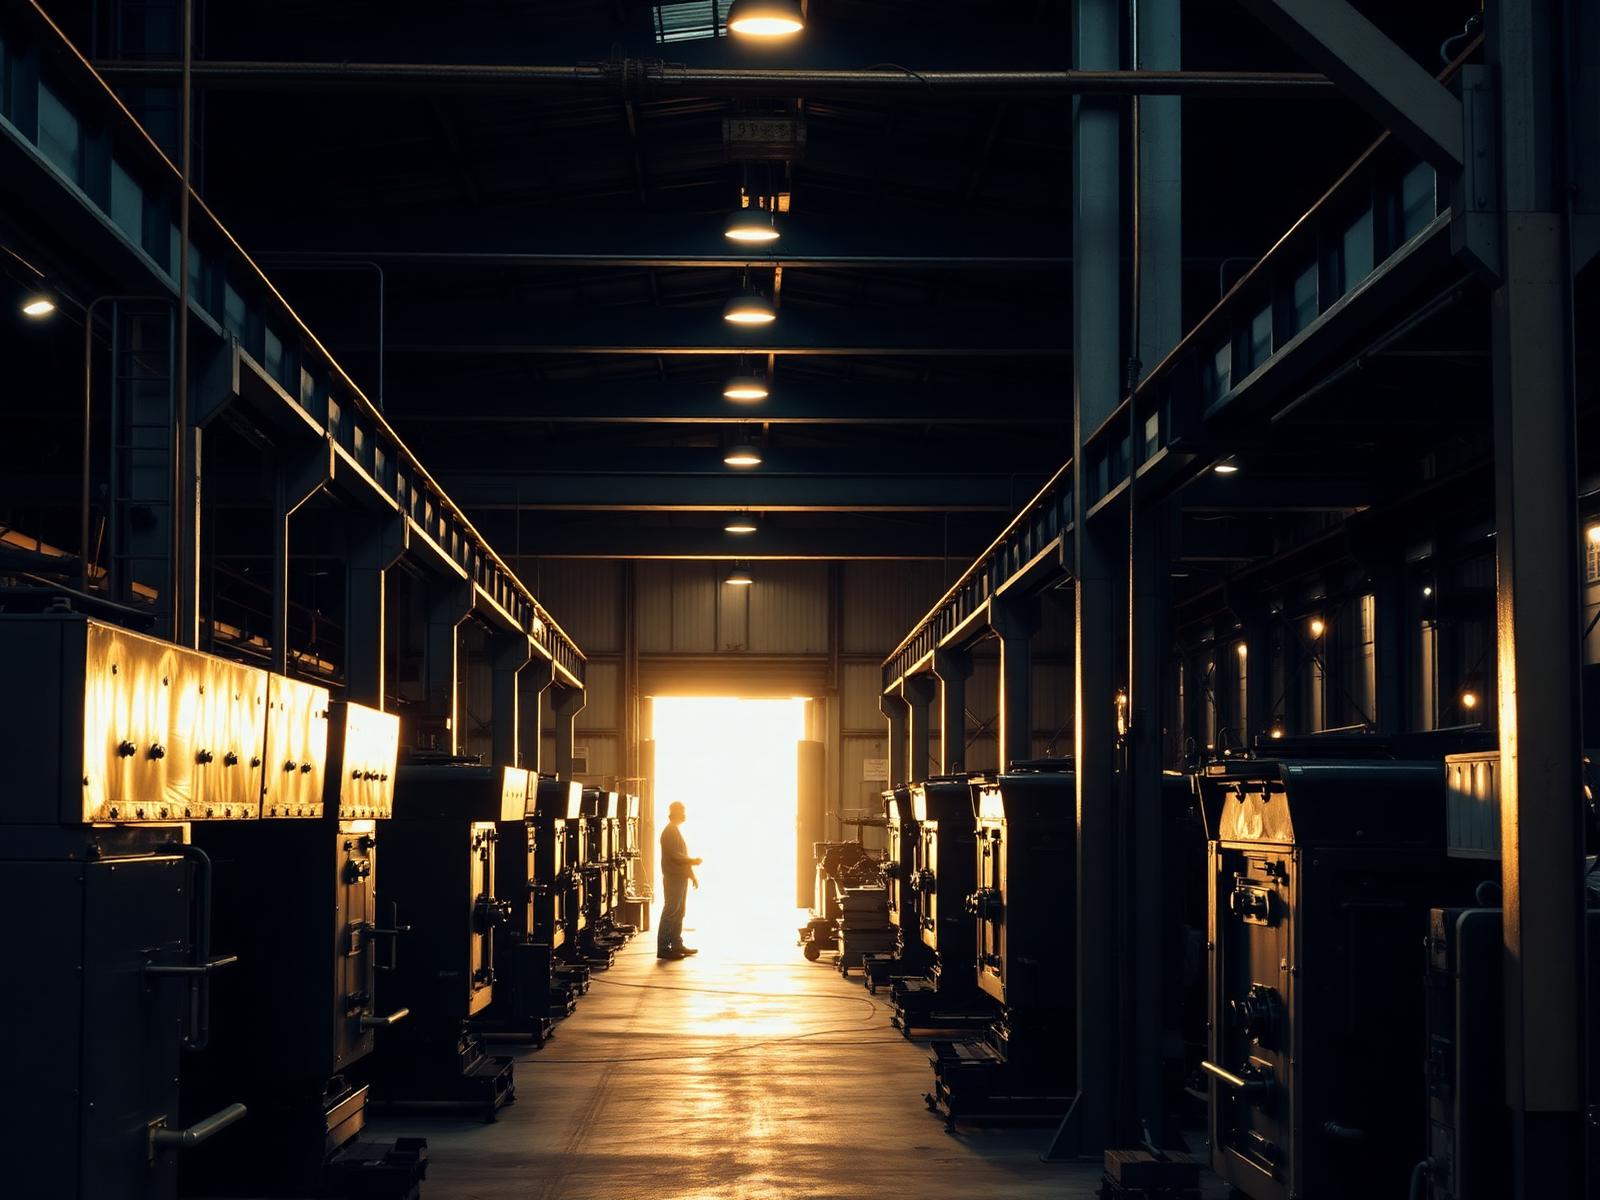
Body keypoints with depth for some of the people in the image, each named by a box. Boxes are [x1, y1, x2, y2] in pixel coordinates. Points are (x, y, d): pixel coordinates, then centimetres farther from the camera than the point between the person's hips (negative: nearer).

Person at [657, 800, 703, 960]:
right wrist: (692, 861, -14)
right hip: (673, 878, -10)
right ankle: (663, 948, -11)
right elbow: (674, 855, -21)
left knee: (679, 912, 12)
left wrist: (692, 875, 22)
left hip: (680, 878, 10)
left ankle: (676, 945, 17)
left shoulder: (676, 831, 20)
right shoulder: (669, 832, -12)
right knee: (671, 912, -11)